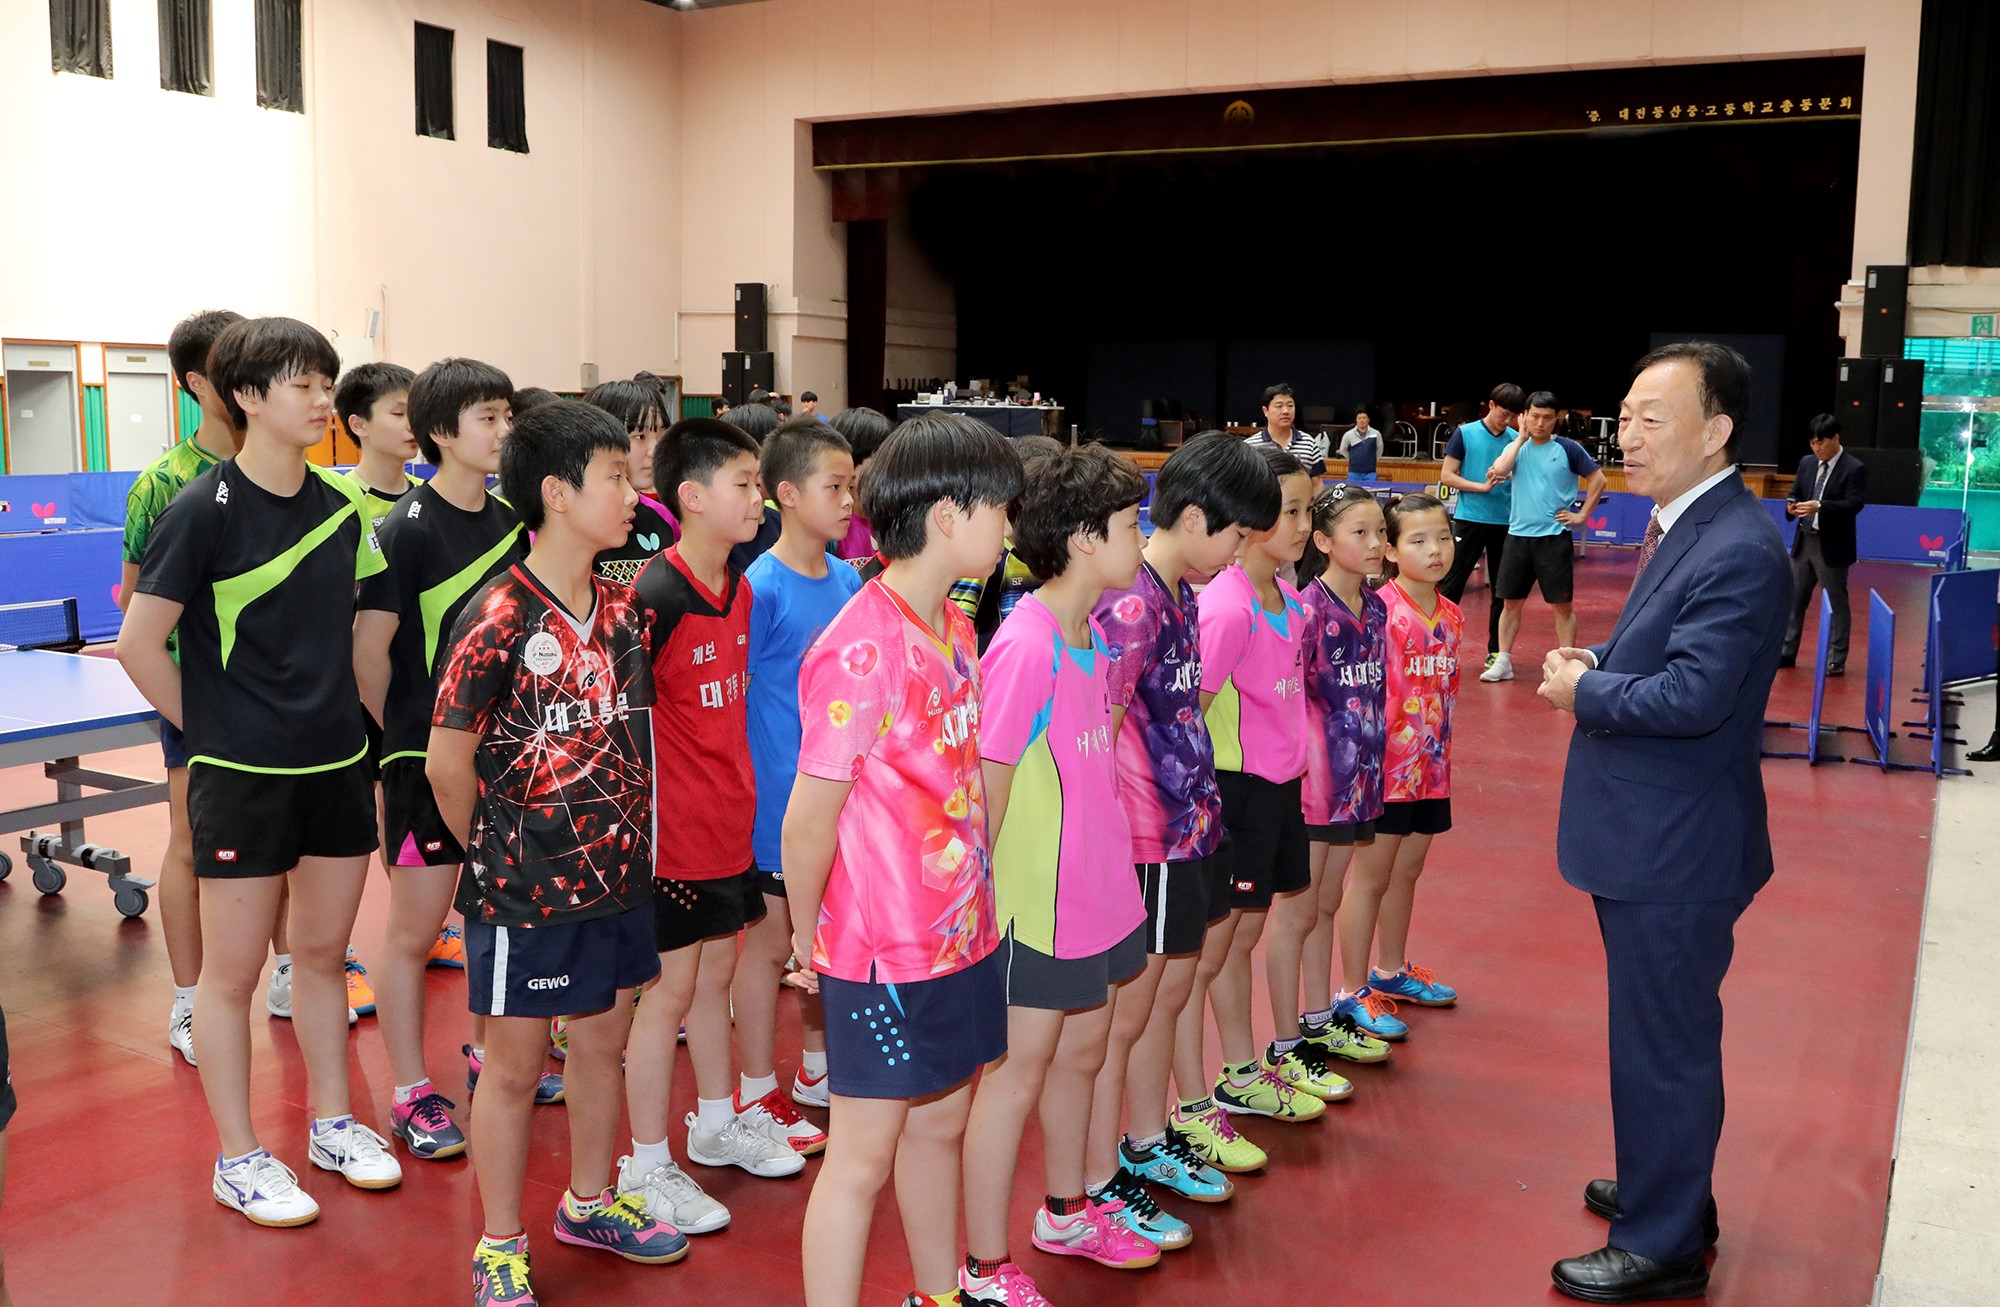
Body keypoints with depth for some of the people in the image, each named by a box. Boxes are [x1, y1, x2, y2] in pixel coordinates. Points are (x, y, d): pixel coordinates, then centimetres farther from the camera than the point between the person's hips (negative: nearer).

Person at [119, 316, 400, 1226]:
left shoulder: (341, 506, 5)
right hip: (243, 777, -5)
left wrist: (356, 735, 11)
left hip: (338, 766, 6)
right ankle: (238, 1159, 21)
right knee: (233, 970, 6)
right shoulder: (205, 509, -12)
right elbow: (139, 642, -10)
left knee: (323, 952, 16)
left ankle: (332, 1125, 31)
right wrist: (212, 732, -4)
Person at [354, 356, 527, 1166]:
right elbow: (369, 650, -14)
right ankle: (411, 1097, 17)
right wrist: (397, 740, -4)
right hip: (425, 756, -6)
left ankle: (487, 1054, 34)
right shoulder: (408, 528, -14)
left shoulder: (510, 522, 6)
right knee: (414, 928, 4)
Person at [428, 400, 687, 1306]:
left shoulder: (622, 610, 3)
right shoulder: (498, 618, -18)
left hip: (618, 873, 6)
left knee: (603, 1040, 19)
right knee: (515, 1067, 9)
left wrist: (628, 839, 7)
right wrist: (491, 853, -1)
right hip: (523, 891, -6)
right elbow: (447, 762, -14)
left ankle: (590, 1204, 40)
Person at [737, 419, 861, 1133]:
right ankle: (757, 1094, 21)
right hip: (781, 796, -7)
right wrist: (753, 785, -13)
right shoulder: (761, 587, -16)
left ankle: (818, 1068, 36)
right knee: (773, 938, 6)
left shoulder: (848, 580, 5)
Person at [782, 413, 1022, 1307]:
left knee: (940, 1123, 22)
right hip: (882, 952, -8)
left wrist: (974, 900, 6)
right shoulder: (861, 650, -22)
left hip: (961, 931, 8)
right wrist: (808, 938, -5)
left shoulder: (955, 630, 5)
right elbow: (809, 819, -17)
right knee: (863, 1155, 5)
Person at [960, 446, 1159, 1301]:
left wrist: (1110, 868, 13)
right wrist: (989, 894, -14)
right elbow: (989, 781, -19)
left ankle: (1066, 1214, 43)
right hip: (1036, 901, -9)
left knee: (1081, 1052, 22)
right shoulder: (1025, 646, -21)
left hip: (1097, 889, 9)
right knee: (1017, 1071, 3)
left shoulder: (1094, 635, 7)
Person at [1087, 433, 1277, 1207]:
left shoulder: (1183, 594, 9)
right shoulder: (1132, 604, -21)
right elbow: (1094, 739, -22)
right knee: (1126, 1014, 3)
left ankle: (1149, 1144, 39)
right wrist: (1117, 839, -18)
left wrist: (1201, 813, 11)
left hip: (1186, 829, 9)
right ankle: (1098, 1187, 18)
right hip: (1145, 843, -9)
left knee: (1169, 993, 21)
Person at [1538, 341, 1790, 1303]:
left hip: (1677, 852, -10)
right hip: (1651, 837, 10)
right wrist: (1597, 665, 0)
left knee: (1663, 1048, 4)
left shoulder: (1738, 551, -23)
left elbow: (1692, 695, -29)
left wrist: (1584, 692, -14)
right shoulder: (1685, 525, 9)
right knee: (1660, 1037, 24)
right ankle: (1667, 1190, 42)